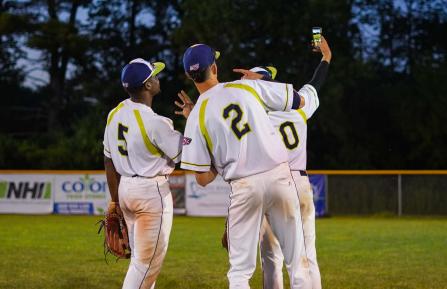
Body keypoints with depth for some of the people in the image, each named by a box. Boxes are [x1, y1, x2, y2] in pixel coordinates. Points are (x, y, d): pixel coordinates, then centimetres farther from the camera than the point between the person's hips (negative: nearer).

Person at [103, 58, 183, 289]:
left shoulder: (114, 115, 3)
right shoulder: (154, 122, -21)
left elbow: (109, 161, 10)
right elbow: (184, 152, -12)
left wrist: (115, 199, 18)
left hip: (125, 187, 8)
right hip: (152, 191, -8)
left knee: (140, 256, 18)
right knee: (147, 259, -1)